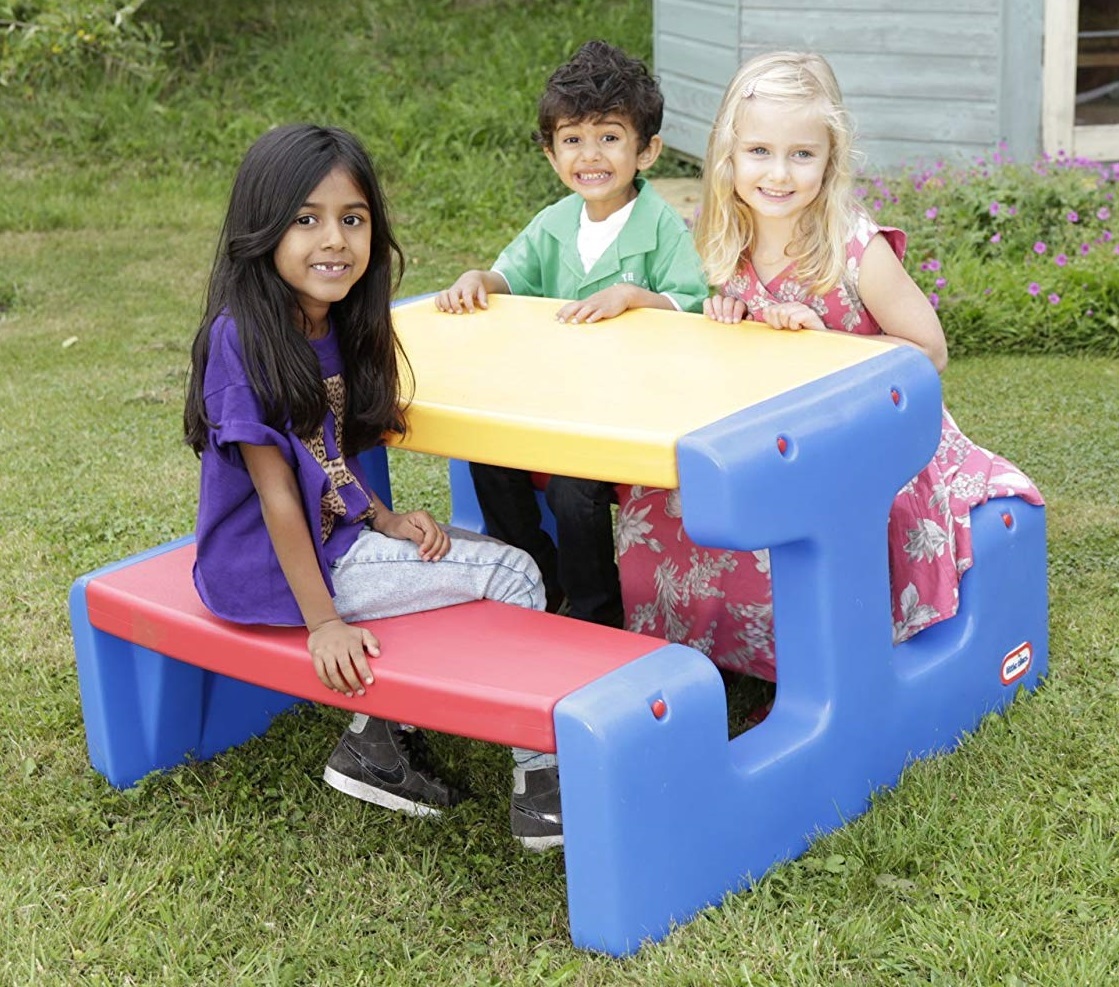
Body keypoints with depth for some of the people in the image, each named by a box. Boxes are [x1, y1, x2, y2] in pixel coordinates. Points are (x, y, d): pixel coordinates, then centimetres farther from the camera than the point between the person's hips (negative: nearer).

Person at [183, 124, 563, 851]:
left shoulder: (338, 328, 3)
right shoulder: (243, 337, -22)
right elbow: (275, 492, -21)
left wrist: (386, 520, -4)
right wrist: (323, 622, -19)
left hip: (336, 532, 8)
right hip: (274, 566, -8)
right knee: (515, 576, -9)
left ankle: (381, 740, 10)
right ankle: (542, 782, 0)